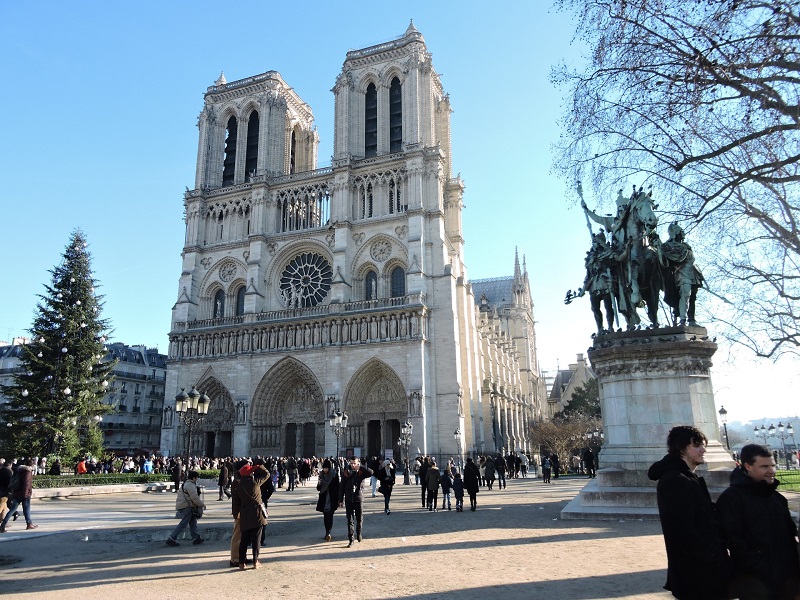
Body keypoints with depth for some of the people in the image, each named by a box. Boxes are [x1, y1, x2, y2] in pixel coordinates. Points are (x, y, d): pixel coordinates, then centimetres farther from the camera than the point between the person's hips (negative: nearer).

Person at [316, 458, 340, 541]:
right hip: (324, 499, 4)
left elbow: (337, 488, -7)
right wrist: (318, 484, -16)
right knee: (325, 516, 8)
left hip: (331, 500, -4)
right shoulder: (321, 475, 3)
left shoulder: (334, 475, -8)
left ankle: (328, 533, -10)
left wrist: (338, 499, -8)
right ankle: (327, 533, 17)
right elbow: (318, 489, 6)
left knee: (329, 516, -7)